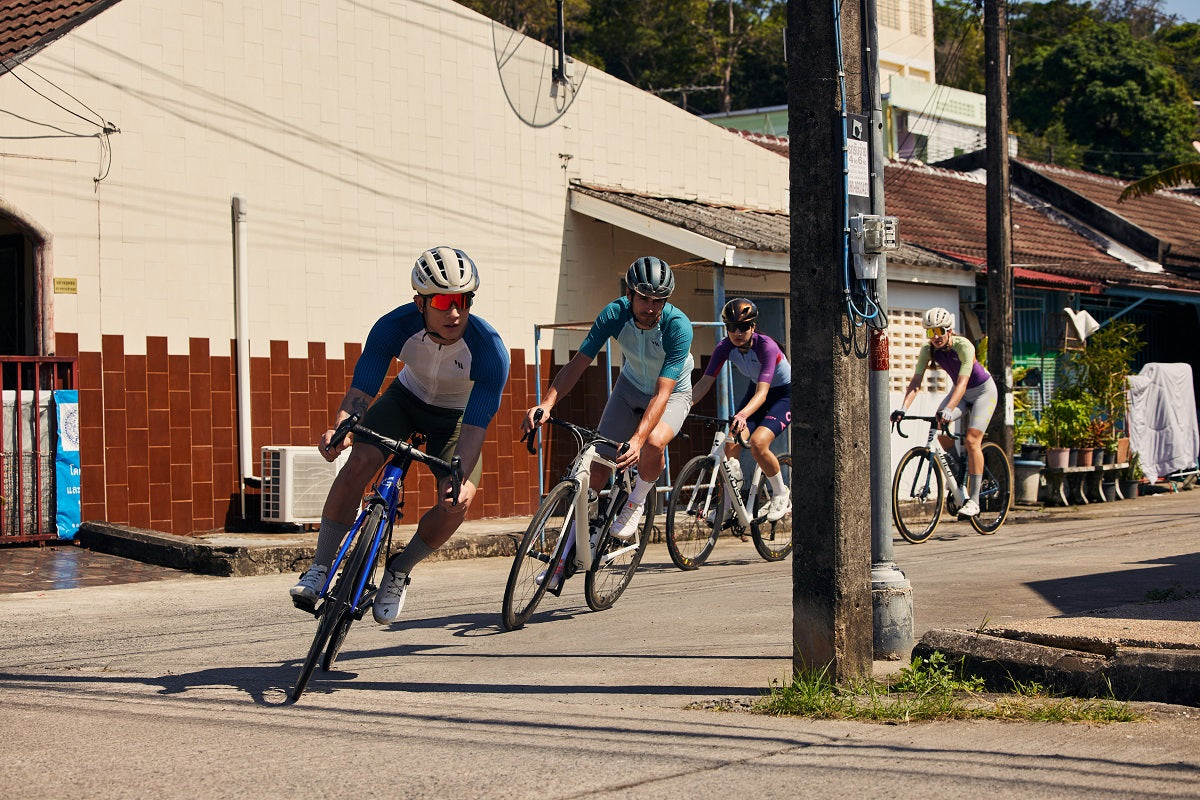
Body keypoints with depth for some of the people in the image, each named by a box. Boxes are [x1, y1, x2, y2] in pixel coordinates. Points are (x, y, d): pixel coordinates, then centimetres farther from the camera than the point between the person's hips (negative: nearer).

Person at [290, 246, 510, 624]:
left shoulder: (490, 349, -34)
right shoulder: (394, 327, -30)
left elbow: (475, 427, -36)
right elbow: (361, 390, -29)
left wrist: (458, 479, -53)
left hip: (456, 417, -1)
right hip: (407, 398, 1)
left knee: (457, 504, -20)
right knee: (359, 462, -25)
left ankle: (399, 570, 7)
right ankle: (320, 568, -13)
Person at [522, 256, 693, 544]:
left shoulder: (678, 327, -34)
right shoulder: (614, 314, -25)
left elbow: (662, 393, -39)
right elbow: (577, 363, -23)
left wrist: (637, 440, -53)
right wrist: (546, 405, -38)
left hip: (673, 393, -3)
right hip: (630, 386, 3)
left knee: (654, 442, -35)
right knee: (598, 462, -10)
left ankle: (637, 501, -5)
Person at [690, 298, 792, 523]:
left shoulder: (766, 346, -33)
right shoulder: (726, 347, -17)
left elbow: (762, 393, -43)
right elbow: (704, 382, -19)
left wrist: (742, 415, -61)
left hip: (785, 393, -6)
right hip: (757, 389, 6)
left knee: (757, 443, -27)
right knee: (730, 445, -12)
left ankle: (781, 494, -2)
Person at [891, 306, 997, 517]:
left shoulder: (964, 346, -32)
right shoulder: (928, 350, -17)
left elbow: (962, 382, -41)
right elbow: (916, 381, -23)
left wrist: (948, 409, -55)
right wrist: (903, 408, -39)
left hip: (983, 391, -6)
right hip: (960, 391, 6)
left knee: (971, 439, -19)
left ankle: (973, 500, -15)